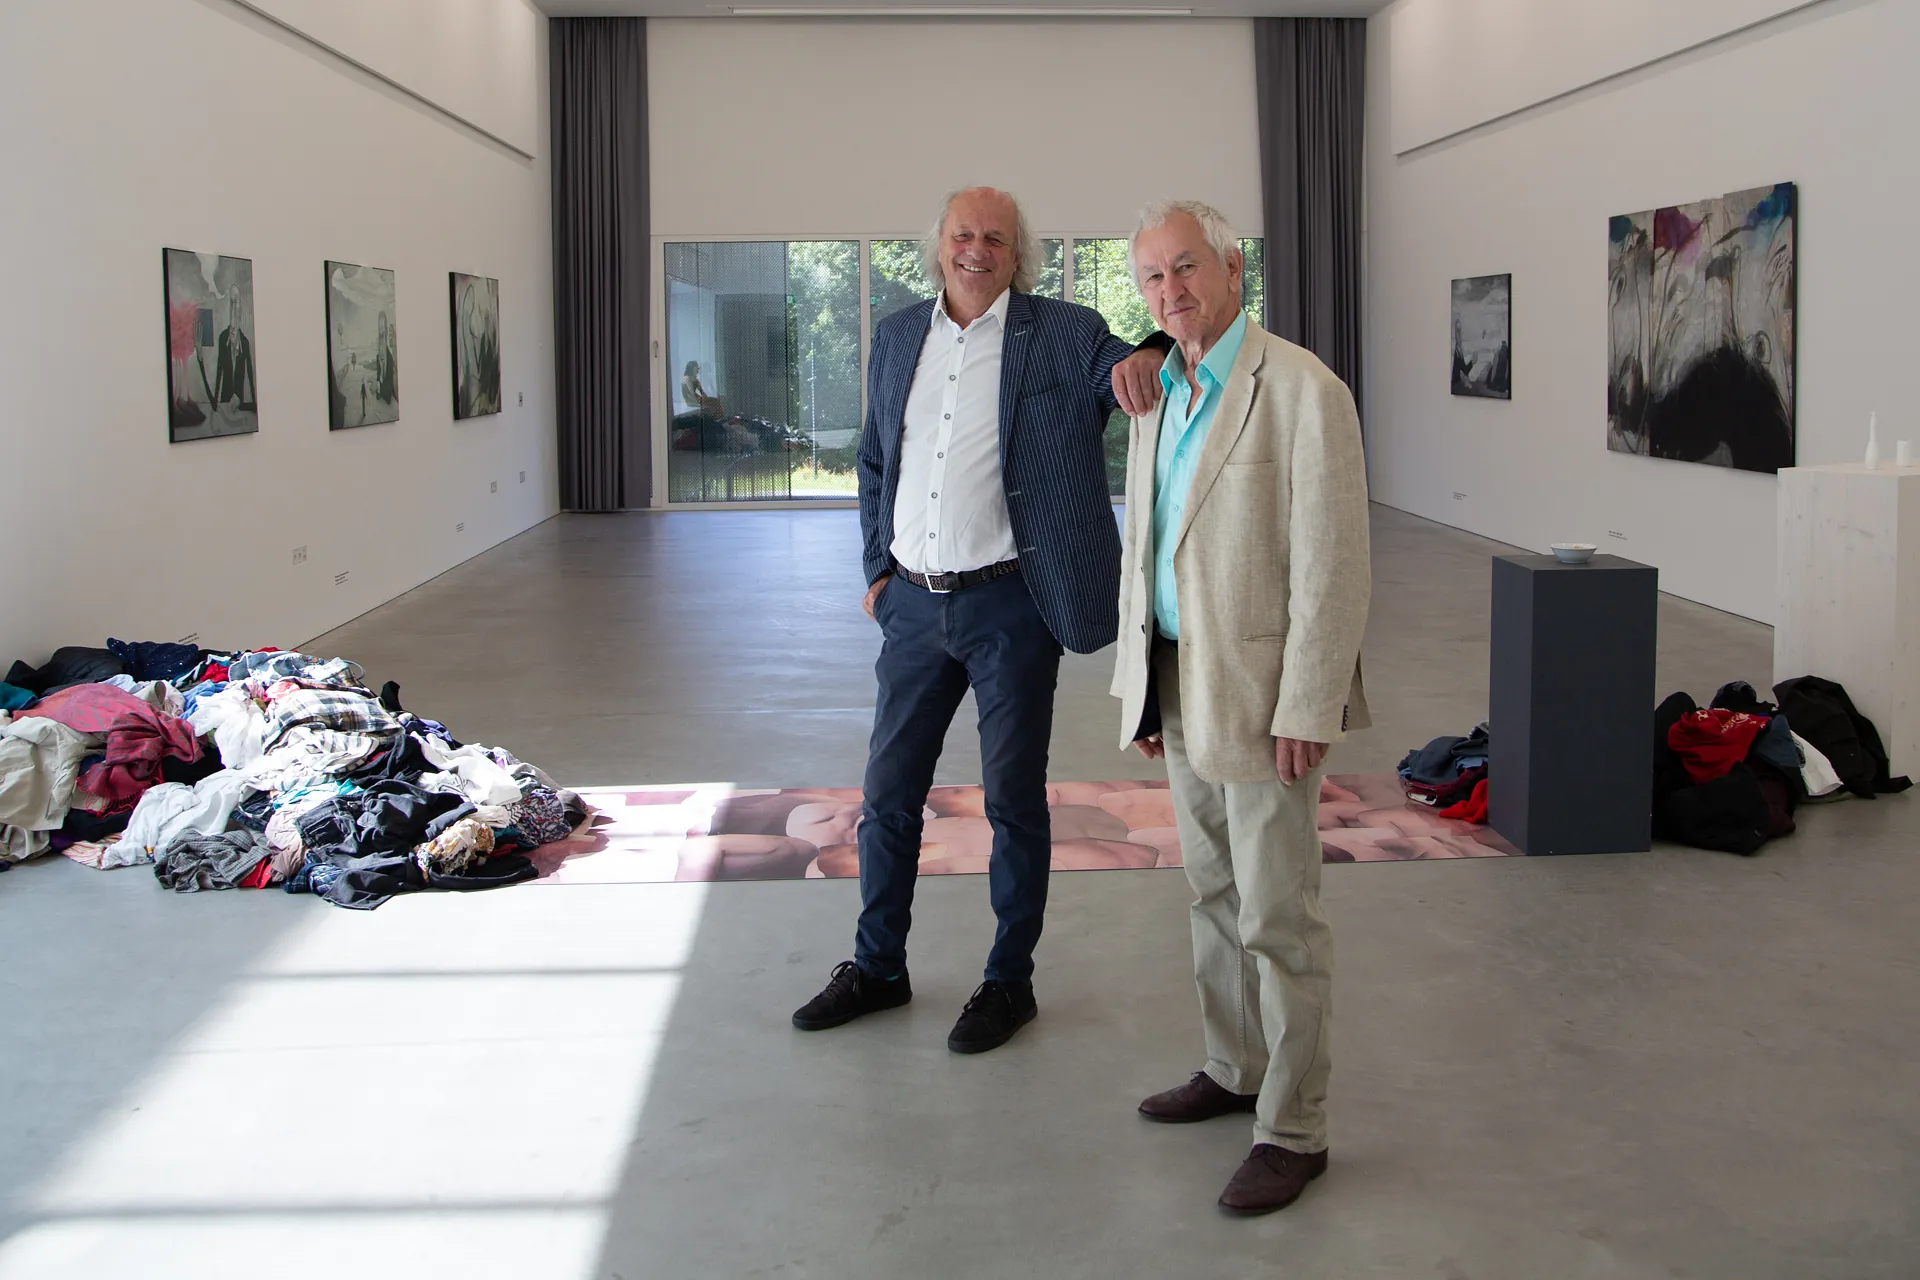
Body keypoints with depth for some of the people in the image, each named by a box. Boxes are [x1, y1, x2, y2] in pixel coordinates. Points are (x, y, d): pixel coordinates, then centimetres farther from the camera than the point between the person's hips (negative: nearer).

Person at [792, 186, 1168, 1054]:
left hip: (1009, 603, -4)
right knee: (888, 791, 13)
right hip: (914, 601, 4)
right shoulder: (898, 337, 9)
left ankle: (1010, 982, 21)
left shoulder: (1063, 336, -4)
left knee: (1014, 799, 7)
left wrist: (1146, 358, -35)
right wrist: (877, 566, 10)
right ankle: (877, 968, 29)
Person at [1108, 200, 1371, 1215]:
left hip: (1261, 691, -8)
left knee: (1278, 914, -1)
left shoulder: (1301, 391, -14)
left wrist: (1305, 711, -19)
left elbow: (1331, 569, -17)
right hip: (1178, 684, 8)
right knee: (1215, 896, 19)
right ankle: (1234, 1069, 34)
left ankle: (1293, 1129, 10)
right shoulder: (1160, 397, 11)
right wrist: (1138, 682, 15)